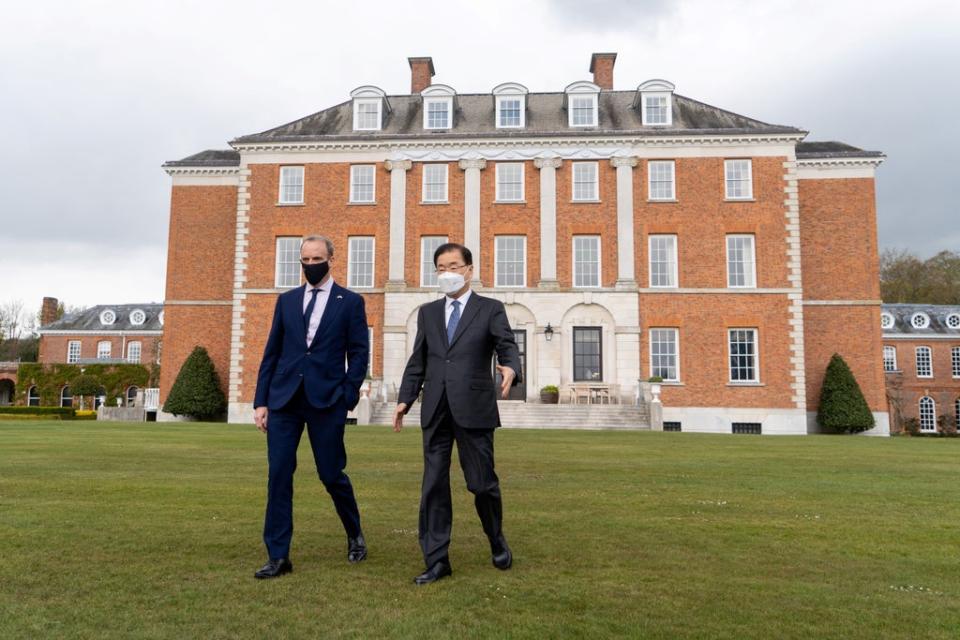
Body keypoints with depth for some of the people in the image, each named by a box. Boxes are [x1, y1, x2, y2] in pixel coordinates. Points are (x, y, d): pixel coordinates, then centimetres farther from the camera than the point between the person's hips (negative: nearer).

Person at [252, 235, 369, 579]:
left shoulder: (350, 302, 4)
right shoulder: (286, 300, 13)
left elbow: (358, 353, 0)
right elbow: (271, 352, 11)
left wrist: (347, 398, -9)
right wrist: (261, 400, 6)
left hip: (326, 401, -3)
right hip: (283, 399, 3)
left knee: (331, 474, 4)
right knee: (279, 476, 0)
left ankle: (355, 534, 31)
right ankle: (278, 556, 10)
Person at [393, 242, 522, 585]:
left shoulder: (491, 309, 5)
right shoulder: (428, 312, 16)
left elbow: (508, 346, -4)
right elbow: (417, 360, 16)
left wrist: (510, 369, -27)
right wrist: (405, 399, 7)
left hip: (474, 409, -3)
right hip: (435, 411, 4)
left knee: (482, 482, 4)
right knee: (433, 486, 4)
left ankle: (497, 541, 32)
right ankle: (436, 561, 13)